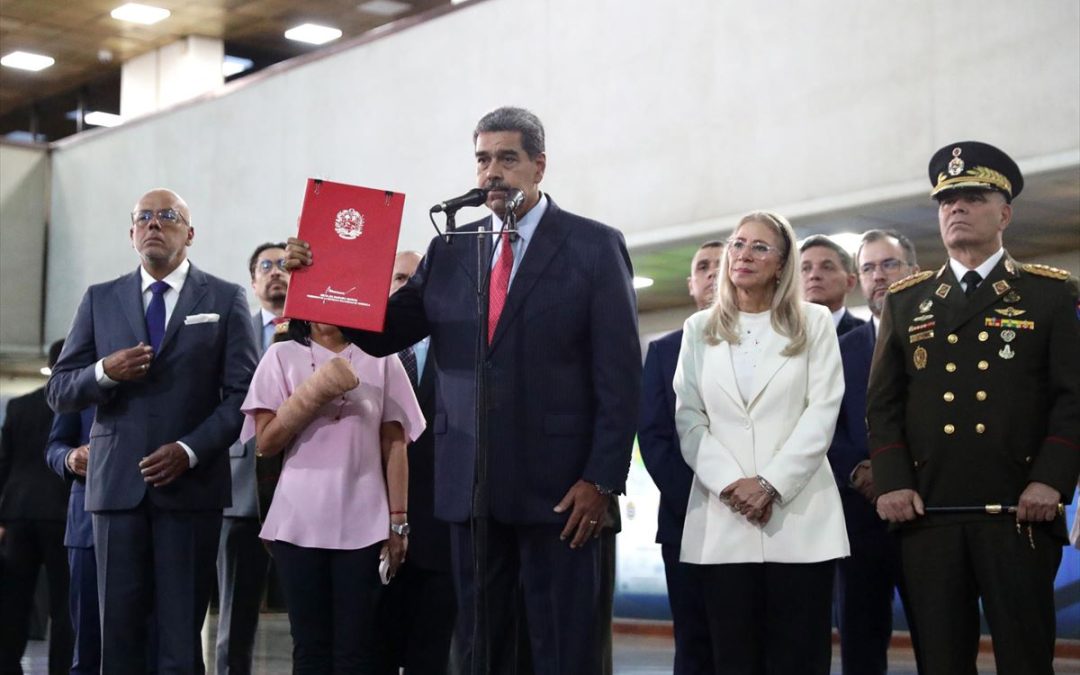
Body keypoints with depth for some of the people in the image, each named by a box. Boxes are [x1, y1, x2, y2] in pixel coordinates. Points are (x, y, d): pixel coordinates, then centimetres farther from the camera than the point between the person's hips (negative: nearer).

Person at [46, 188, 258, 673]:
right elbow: (59, 392, 10)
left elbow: (242, 393, -1)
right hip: (117, 482, 2)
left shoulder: (226, 299, 5)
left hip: (191, 483, -2)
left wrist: (191, 450, -13)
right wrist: (104, 372, -10)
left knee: (182, 631, 0)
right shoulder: (99, 300, 12)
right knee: (118, 627, 3)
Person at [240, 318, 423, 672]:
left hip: (363, 523, 0)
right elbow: (265, 441, -1)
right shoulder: (281, 356, 6)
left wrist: (398, 522, 0)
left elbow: (395, 445, 5)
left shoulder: (380, 359, 6)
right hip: (299, 522, 1)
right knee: (310, 645, 5)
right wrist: (317, 391, -11)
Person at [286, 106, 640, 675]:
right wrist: (320, 277, -8)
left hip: (558, 484, -4)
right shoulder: (449, 250, 11)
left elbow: (619, 376, -5)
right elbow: (381, 334, 8)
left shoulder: (595, 247, -1)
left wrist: (602, 480, -11)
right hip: (471, 482, 4)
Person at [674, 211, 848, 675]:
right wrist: (729, 483, -9)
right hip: (721, 518, 2)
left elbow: (822, 412, -2)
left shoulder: (813, 323, 8)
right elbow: (689, 418, 6)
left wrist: (771, 483, -12)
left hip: (799, 516, -2)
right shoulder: (699, 329, 14)